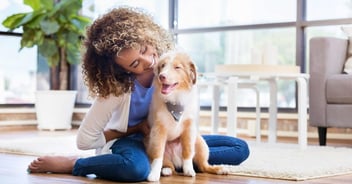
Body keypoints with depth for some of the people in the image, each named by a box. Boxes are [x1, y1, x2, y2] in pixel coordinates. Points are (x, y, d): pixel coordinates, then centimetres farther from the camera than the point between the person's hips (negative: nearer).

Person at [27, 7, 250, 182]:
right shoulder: (115, 88, -25)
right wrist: (137, 128, -15)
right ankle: (69, 164, -19)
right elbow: (85, 140, -19)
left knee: (240, 148, -9)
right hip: (130, 140, -5)